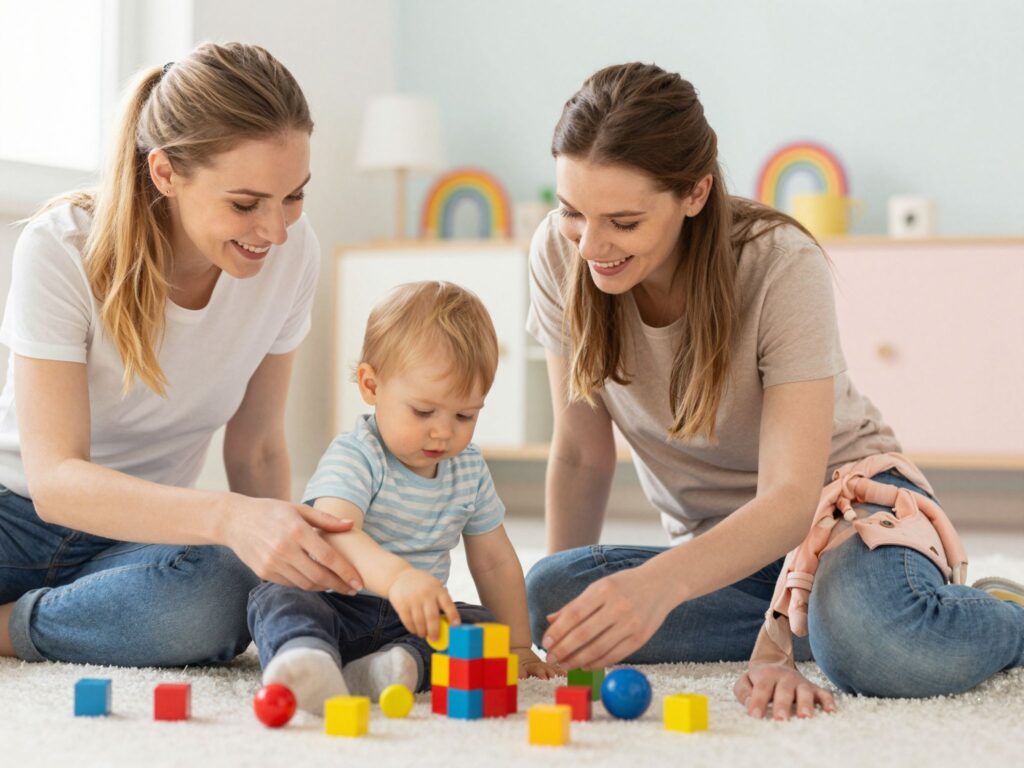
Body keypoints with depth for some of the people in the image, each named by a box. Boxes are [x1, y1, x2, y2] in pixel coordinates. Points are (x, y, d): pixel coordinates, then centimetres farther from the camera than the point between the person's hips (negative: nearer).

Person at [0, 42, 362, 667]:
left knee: (221, 598, -34)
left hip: (147, 530, 3)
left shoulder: (293, 253, -9)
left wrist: (288, 549, -19)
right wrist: (229, 518, -43)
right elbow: (55, 480, -27)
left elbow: (256, 449, 1)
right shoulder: (60, 251, -21)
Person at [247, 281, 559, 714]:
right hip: (336, 606, -5)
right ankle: (306, 659, -63)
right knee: (277, 598, -33)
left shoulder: (469, 470, 4)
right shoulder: (354, 457, -17)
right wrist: (396, 576, -56)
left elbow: (494, 562, 16)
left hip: (413, 619, 5)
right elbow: (335, 533, -37)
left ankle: (399, 664, -41)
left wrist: (517, 645, 13)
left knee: (485, 626, -18)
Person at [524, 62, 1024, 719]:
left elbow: (792, 498, -31)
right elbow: (582, 451, -3)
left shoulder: (783, 267, -24)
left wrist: (661, 582, -49)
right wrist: (568, 608, -10)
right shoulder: (560, 256, -14)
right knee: (548, 595, -29)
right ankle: (825, 620, -13)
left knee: (879, 645, -40)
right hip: (715, 541, 5)